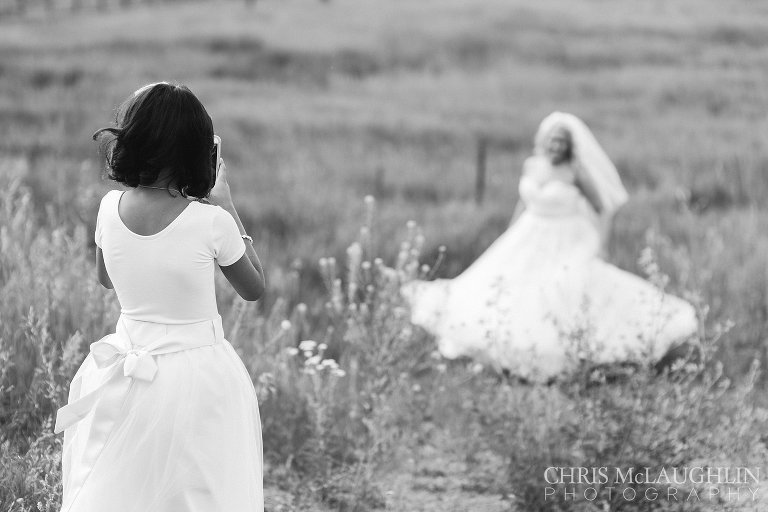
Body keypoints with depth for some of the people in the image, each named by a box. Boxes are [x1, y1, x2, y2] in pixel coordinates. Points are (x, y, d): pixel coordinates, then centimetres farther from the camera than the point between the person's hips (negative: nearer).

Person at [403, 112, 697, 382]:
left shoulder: (575, 172, -14)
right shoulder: (531, 166, 1)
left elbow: (603, 207, -7)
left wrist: (595, 244, -11)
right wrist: (509, 242, 17)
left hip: (567, 246, -6)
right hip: (531, 241, 6)